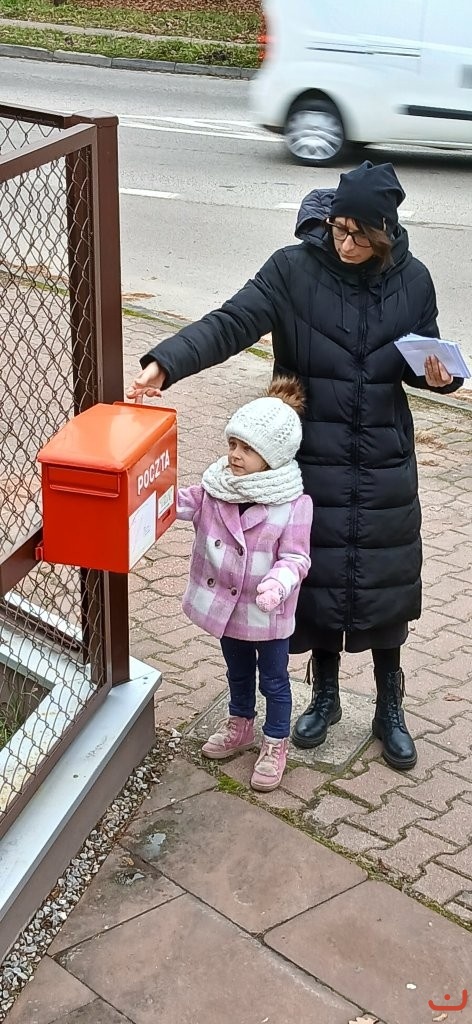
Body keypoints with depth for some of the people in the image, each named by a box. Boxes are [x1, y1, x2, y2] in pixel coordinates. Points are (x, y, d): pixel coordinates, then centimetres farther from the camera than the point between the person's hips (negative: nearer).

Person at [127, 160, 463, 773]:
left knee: (385, 584, 6)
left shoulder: (412, 281, -3)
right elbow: (231, 324, -19)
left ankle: (390, 710, 26)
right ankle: (325, 696, 31)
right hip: (313, 460, -1)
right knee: (318, 577, 8)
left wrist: (438, 375, -14)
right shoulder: (294, 270, -10)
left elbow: (425, 356, 10)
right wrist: (164, 364, -33)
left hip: (384, 466, 1)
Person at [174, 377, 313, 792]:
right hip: (226, 603, 5)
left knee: (273, 679, 15)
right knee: (238, 670, 27)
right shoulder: (218, 485, -8)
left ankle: (276, 744, 33)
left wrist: (277, 583, -40)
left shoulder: (294, 504, -22)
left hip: (268, 611, -5)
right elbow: (185, 503, -3)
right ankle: (240, 725, 50)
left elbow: (295, 558, -21)